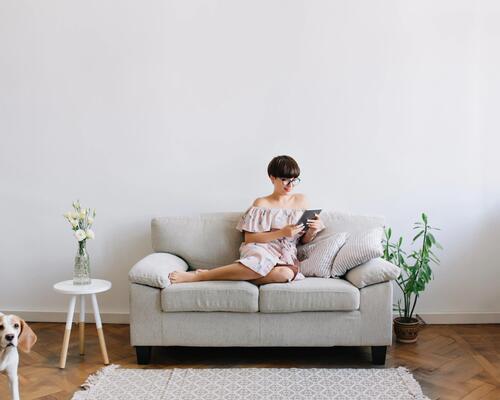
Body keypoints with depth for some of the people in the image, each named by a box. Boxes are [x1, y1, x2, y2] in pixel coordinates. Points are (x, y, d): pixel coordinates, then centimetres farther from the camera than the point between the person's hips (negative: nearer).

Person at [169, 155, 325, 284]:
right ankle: (197, 276, -35)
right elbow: (249, 238, -4)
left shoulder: (301, 200, 14)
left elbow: (304, 240, 19)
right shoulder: (261, 204, 5)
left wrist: (313, 230, -4)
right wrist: (281, 233, -13)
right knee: (263, 262, -43)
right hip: (260, 251, -3)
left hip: (285, 257, 3)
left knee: (286, 273, -38)